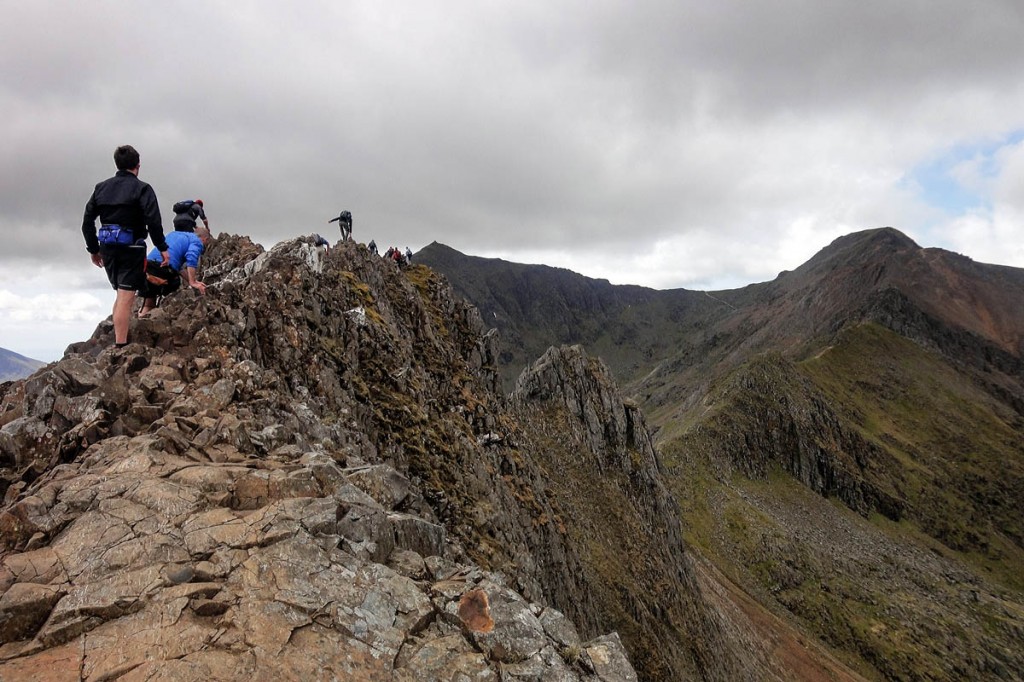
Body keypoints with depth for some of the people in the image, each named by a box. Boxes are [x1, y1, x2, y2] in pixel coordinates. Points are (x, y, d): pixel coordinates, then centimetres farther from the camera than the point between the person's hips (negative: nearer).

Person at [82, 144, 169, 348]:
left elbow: (87, 221, 12)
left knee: (122, 294, 21)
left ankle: (117, 338, 23)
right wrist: (162, 248, -10)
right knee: (126, 297, -8)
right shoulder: (142, 188, -5)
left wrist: (94, 249, 19)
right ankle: (120, 347, -10)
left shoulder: (101, 187, 12)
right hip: (131, 248, -6)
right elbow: (153, 221, -17)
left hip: (107, 247, 6)